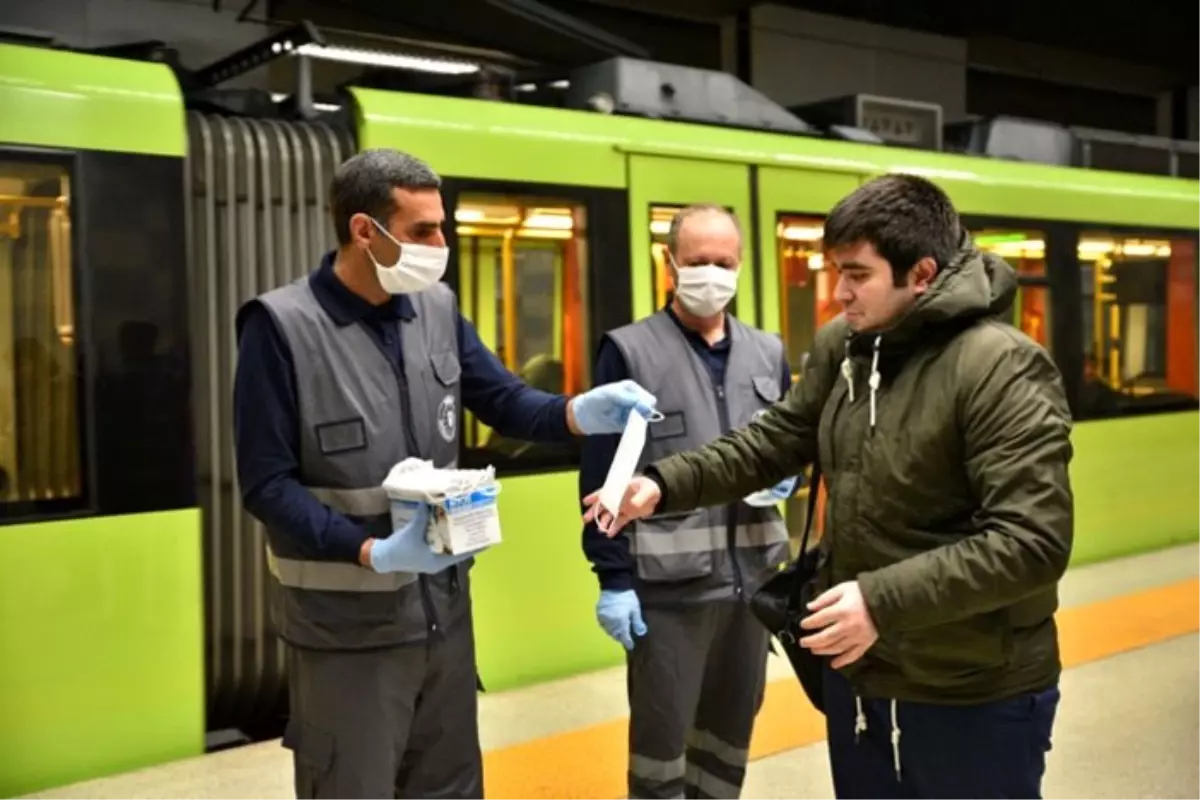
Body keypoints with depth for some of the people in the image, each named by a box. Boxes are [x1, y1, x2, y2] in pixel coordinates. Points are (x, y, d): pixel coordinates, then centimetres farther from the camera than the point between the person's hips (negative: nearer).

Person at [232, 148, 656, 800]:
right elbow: (266, 483, -15)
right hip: (345, 626, -6)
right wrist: (374, 552, -25)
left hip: (443, 608, 6)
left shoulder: (438, 308, 3)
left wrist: (578, 413, -13)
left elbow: (502, 400, 7)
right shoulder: (282, 326, -15)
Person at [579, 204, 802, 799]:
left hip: (754, 573, 5)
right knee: (661, 732, 5)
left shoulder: (767, 352, 11)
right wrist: (613, 578, -11)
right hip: (667, 579, -5)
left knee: (734, 724, 17)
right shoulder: (629, 351, -5)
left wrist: (786, 477, -3)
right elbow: (602, 477, -7)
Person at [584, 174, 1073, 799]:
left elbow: (1033, 543, -26)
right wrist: (666, 484, -4)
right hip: (858, 673, 7)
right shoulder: (841, 347, 2)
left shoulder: (1002, 369, -21)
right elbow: (777, 439, 9)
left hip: (974, 696, -7)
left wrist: (884, 601, -30)